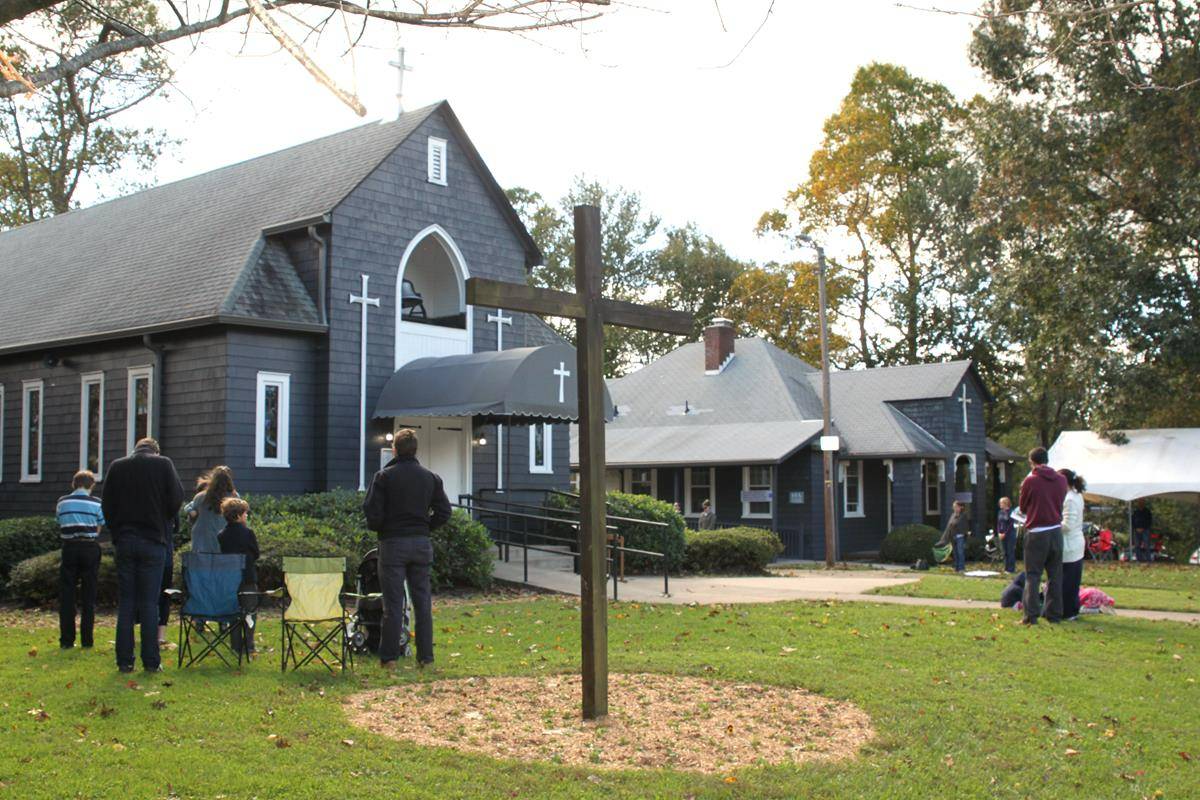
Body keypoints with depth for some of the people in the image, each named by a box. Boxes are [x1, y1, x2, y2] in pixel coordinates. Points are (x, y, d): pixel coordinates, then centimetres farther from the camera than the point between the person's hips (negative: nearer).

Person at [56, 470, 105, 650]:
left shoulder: (62, 502, 5)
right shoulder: (96, 503, -1)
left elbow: (61, 526, 3)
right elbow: (98, 529, 0)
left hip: (69, 548, 1)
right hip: (90, 548, -1)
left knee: (66, 595, 6)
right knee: (88, 596, 5)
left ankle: (67, 640, 4)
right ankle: (86, 640, 6)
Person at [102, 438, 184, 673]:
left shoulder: (117, 466, 6)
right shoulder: (163, 464, -1)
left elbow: (107, 505, 6)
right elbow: (177, 499, -5)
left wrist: (117, 531, 14)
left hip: (124, 541, 2)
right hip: (153, 541, -2)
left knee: (125, 603, 6)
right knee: (150, 603, 0)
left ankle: (124, 660, 6)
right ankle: (151, 662, 0)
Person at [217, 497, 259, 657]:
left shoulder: (221, 535, 2)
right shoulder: (248, 532, -12)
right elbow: (256, 554, -2)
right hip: (248, 577, -4)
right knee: (249, 611, 5)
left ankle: (236, 646, 14)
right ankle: (248, 646, 4)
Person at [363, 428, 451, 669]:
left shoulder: (384, 476, -7)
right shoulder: (431, 478, 5)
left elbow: (372, 512, -12)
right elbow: (444, 512, 2)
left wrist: (379, 529, 8)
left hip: (393, 543, -3)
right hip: (421, 543, 3)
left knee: (393, 603, 1)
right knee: (423, 602, 9)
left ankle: (389, 657, 5)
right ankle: (426, 656, 11)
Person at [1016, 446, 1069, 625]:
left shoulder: (1030, 481, -9)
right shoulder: (1061, 480, 3)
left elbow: (1022, 507, 1)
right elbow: (1060, 503, 14)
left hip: (1036, 533, -4)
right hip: (1056, 531, 4)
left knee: (1032, 576, 1)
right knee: (1055, 575, 12)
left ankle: (1031, 615, -7)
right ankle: (1054, 614, 14)